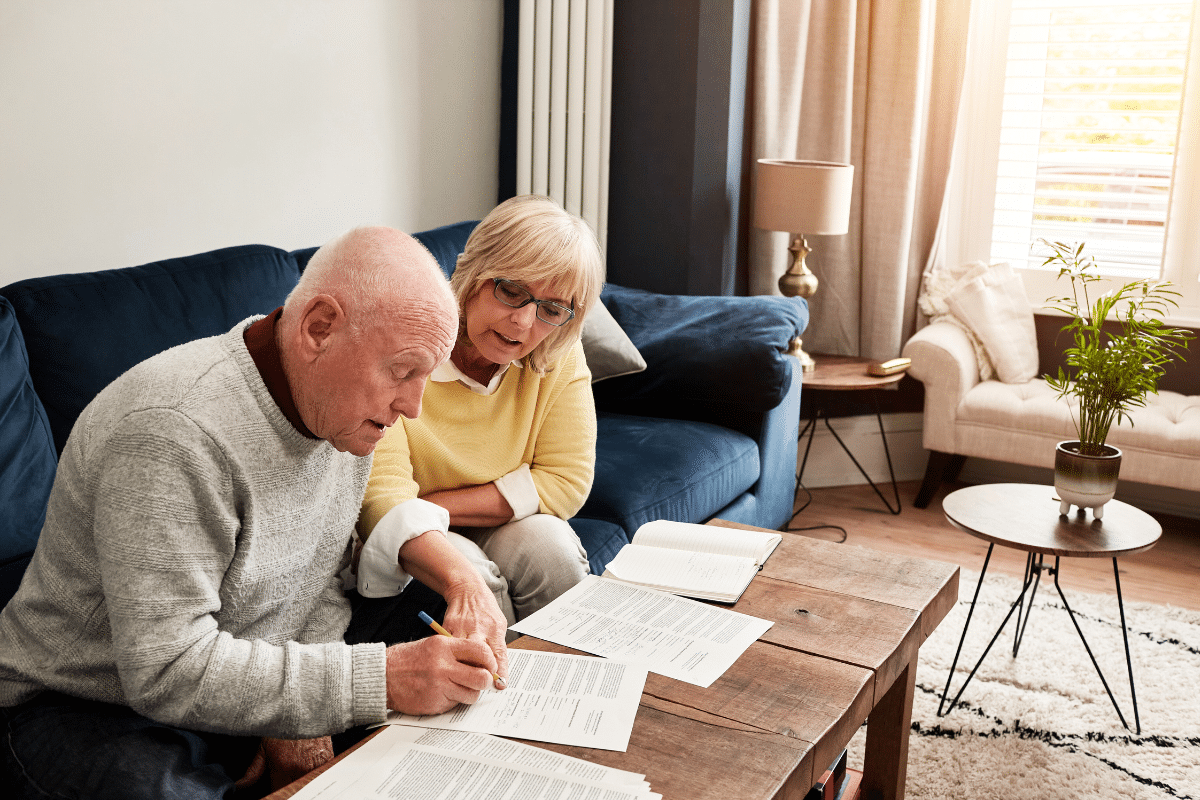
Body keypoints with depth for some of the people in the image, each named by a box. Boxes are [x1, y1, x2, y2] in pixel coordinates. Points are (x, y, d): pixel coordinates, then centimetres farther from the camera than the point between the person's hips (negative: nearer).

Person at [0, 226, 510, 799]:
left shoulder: (343, 406, -3)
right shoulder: (173, 434, -31)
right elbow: (171, 672, -33)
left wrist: (295, 702, -12)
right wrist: (380, 680, -33)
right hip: (88, 709, -7)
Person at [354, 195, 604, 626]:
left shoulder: (559, 355, -12)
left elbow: (565, 481, -12)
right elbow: (383, 499, -31)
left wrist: (433, 506, -21)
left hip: (501, 531, 3)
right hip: (399, 547, -3)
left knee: (550, 544, -26)